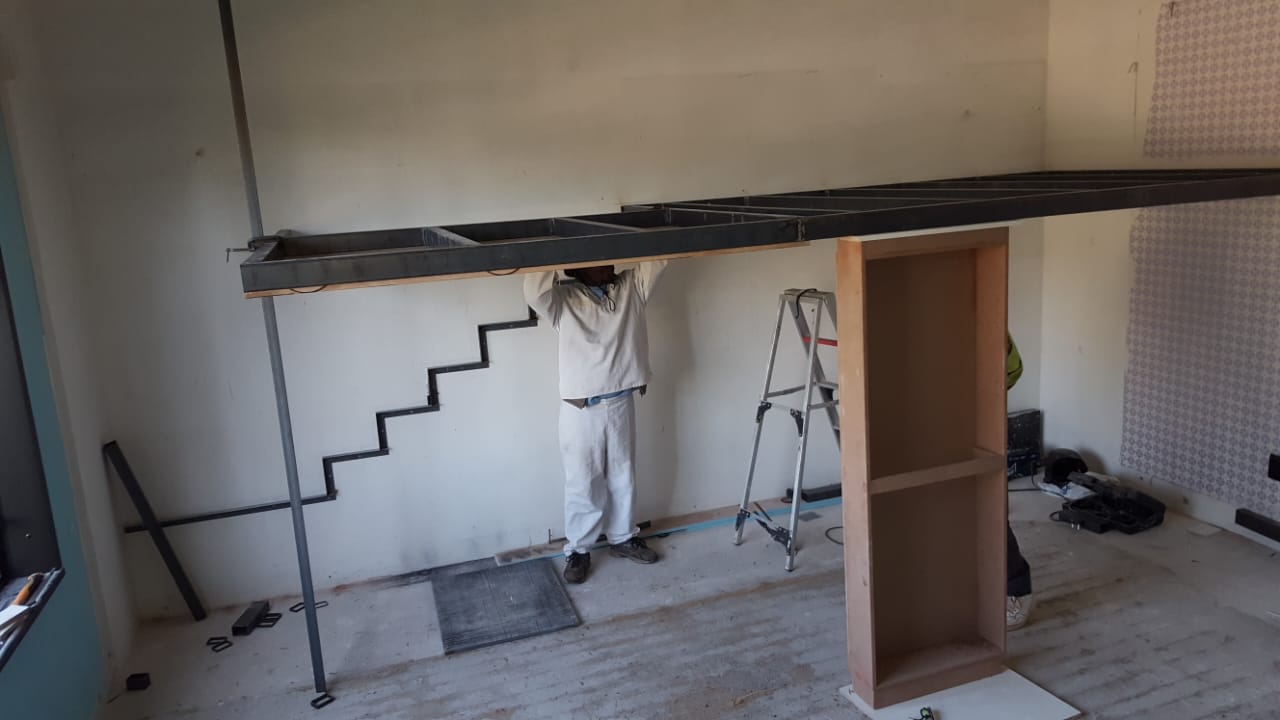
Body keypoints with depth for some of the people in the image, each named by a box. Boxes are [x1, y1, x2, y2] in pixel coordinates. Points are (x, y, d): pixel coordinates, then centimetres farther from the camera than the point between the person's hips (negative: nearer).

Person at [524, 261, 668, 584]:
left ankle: (621, 537, 38)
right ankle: (578, 549, 26)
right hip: (581, 409, -4)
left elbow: (658, 259, -6)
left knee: (623, 478, 19)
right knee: (583, 485, 8)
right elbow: (534, 293, -29)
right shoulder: (563, 298, -8)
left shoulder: (632, 286, 3)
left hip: (621, 403, 4)